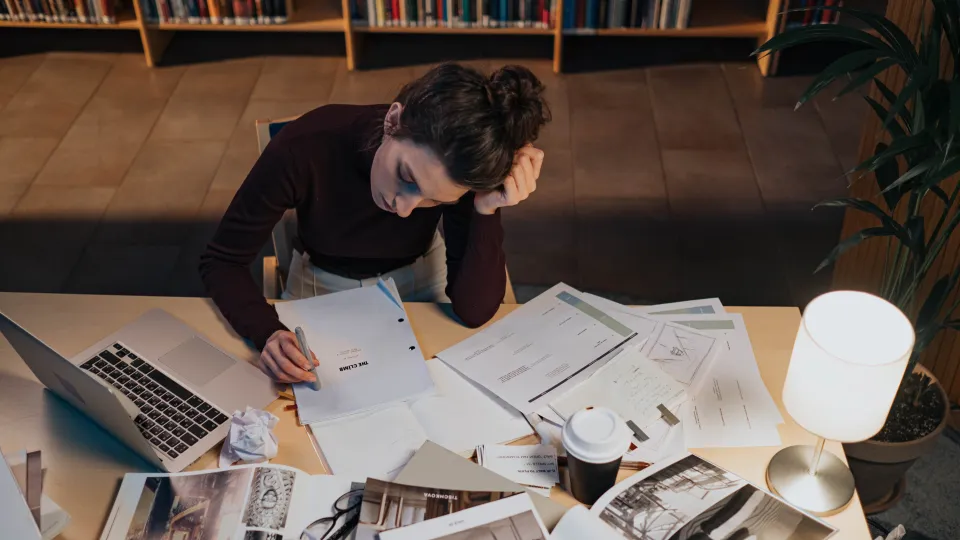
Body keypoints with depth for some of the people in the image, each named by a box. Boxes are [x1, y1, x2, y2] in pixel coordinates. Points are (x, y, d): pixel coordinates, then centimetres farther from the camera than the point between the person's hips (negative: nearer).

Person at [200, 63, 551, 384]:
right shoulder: (305, 147, -30)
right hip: (323, 290, -1)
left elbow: (473, 311, -24)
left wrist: (488, 211, -36)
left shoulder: (459, 166, -27)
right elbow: (222, 262, -18)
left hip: (418, 281, 2)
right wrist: (269, 333, -35)